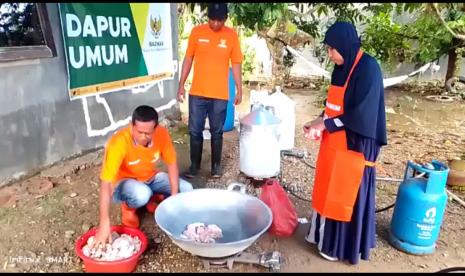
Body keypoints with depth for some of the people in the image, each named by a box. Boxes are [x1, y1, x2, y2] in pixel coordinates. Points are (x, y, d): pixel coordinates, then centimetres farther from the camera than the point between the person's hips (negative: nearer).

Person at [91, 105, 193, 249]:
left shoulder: (161, 134, -21)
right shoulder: (119, 143, -35)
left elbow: (172, 163, -9)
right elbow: (106, 184, -38)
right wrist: (104, 223, -44)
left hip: (151, 178, 4)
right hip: (124, 182, -4)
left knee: (186, 189, -12)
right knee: (141, 194, -37)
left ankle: (151, 198, 14)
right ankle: (128, 208, -1)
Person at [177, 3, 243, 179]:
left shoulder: (231, 35, 0)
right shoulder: (197, 32, 1)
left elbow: (236, 64, 4)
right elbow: (188, 59, 6)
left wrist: (239, 90, 0)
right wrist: (181, 85, 3)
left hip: (220, 94, -1)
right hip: (197, 93, 1)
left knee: (217, 132, 8)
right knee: (195, 131, 5)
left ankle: (216, 165, 23)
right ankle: (194, 165, 22)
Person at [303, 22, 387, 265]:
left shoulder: (368, 68, -18)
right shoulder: (341, 68, 7)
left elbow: (361, 115, -22)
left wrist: (325, 124, -17)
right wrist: (320, 122, -2)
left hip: (353, 145, -8)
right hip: (334, 142, 8)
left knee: (347, 194, 6)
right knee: (329, 191, 18)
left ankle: (342, 246, 24)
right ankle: (326, 234, 36)